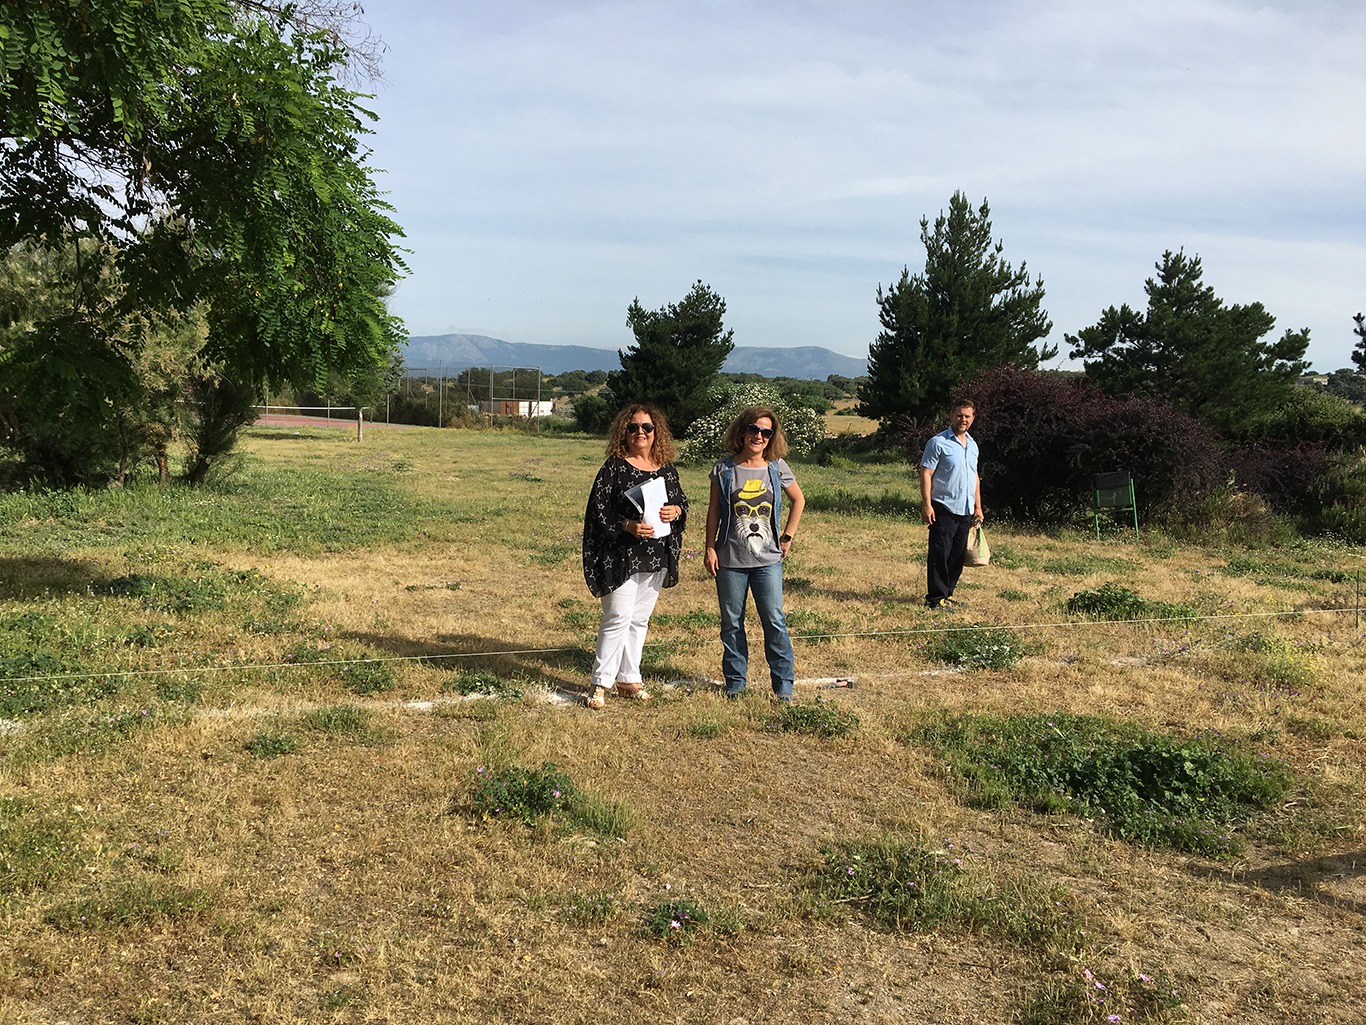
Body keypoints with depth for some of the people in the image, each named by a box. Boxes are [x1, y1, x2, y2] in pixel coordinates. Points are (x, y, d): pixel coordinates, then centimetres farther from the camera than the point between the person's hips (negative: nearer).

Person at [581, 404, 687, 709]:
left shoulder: (667, 469, 9)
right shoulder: (615, 467, -6)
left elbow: (682, 501, 18)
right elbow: (598, 508, -10)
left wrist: (676, 511, -6)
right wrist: (627, 526, -22)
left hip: (657, 558, 6)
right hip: (622, 557, -5)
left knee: (640, 620, 13)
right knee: (618, 618, -7)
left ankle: (629, 679, 24)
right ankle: (601, 682, 2)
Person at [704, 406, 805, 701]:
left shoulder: (777, 468, 2)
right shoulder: (725, 469, 0)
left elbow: (798, 500, 16)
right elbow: (714, 511, 5)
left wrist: (788, 536, 10)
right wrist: (710, 548, -1)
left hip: (767, 559, 0)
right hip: (729, 559, 0)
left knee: (774, 620, -3)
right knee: (732, 623, 8)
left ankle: (784, 683, 8)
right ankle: (735, 681, 20)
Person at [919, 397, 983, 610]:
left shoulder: (973, 445, 16)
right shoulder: (938, 443, -7)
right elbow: (926, 474, -10)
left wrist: (978, 507, 18)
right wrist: (926, 504, -18)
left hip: (966, 511, 7)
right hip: (944, 508, -7)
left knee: (958, 555, 10)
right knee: (940, 554, -5)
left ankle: (947, 593, 21)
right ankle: (935, 598, -1)